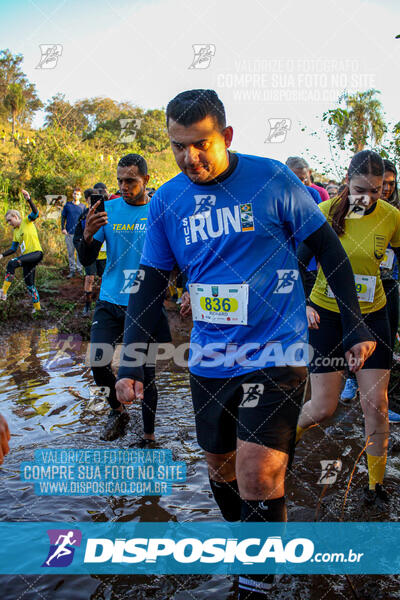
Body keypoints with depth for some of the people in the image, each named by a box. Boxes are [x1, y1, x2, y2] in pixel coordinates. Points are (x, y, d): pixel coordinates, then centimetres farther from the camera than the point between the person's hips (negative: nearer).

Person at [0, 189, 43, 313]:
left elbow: (35, 212, -19)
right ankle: (37, 307, 19)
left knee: (12, 263, -26)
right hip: (27, 257, 8)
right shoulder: (15, 232, 20)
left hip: (36, 253, -8)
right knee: (29, 284, 8)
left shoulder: (27, 221, 1)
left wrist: (28, 199, -33)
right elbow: (13, 248, 24)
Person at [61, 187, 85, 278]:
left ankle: (80, 269, 8)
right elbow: (63, 217, 10)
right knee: (70, 252, 5)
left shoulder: (82, 206, 6)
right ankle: (72, 270, 12)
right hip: (69, 233, 1)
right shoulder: (67, 205, 7)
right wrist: (63, 228, -1)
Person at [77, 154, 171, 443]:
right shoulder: (108, 208, 3)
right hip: (111, 302, 2)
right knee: (98, 363, -12)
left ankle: (149, 435, 23)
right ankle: (117, 409, 19)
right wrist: (88, 234, -18)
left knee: (145, 373, 4)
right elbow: (87, 260, 3)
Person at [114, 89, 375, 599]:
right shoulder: (166, 201, 1)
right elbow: (149, 285, 4)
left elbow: (329, 250, -1)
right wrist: (130, 364, -4)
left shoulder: (272, 179, -9)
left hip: (275, 351, -4)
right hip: (209, 359, 5)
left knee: (257, 477, -14)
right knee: (219, 463, 18)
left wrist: (356, 328, -1)